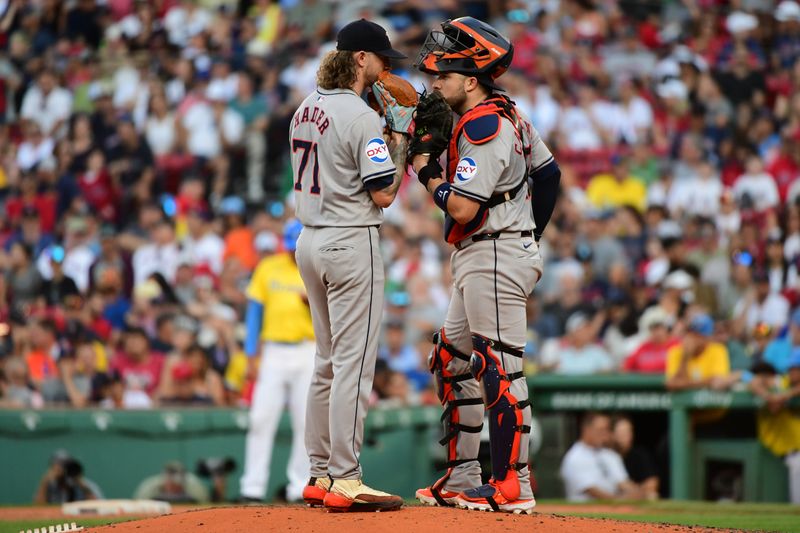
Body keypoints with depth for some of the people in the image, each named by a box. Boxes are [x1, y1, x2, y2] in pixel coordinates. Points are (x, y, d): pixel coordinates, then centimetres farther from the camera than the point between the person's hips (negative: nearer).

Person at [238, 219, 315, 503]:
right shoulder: (268, 268, 8)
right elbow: (255, 310, 7)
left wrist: (314, 302, -19)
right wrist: (251, 353, 1)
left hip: (308, 352, 0)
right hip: (273, 350, 0)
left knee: (306, 421, 0)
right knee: (261, 418, -7)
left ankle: (300, 486, 8)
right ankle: (252, 486, -6)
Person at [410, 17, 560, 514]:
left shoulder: (482, 127, -18)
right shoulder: (507, 114, 13)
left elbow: (463, 207, -22)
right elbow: (549, 171, 20)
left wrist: (426, 165, -9)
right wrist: (530, 234, 23)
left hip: (494, 259, -11)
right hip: (478, 261, 11)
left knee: (500, 370, -9)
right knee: (454, 361, 16)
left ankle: (513, 486, -6)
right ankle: (463, 479, 20)